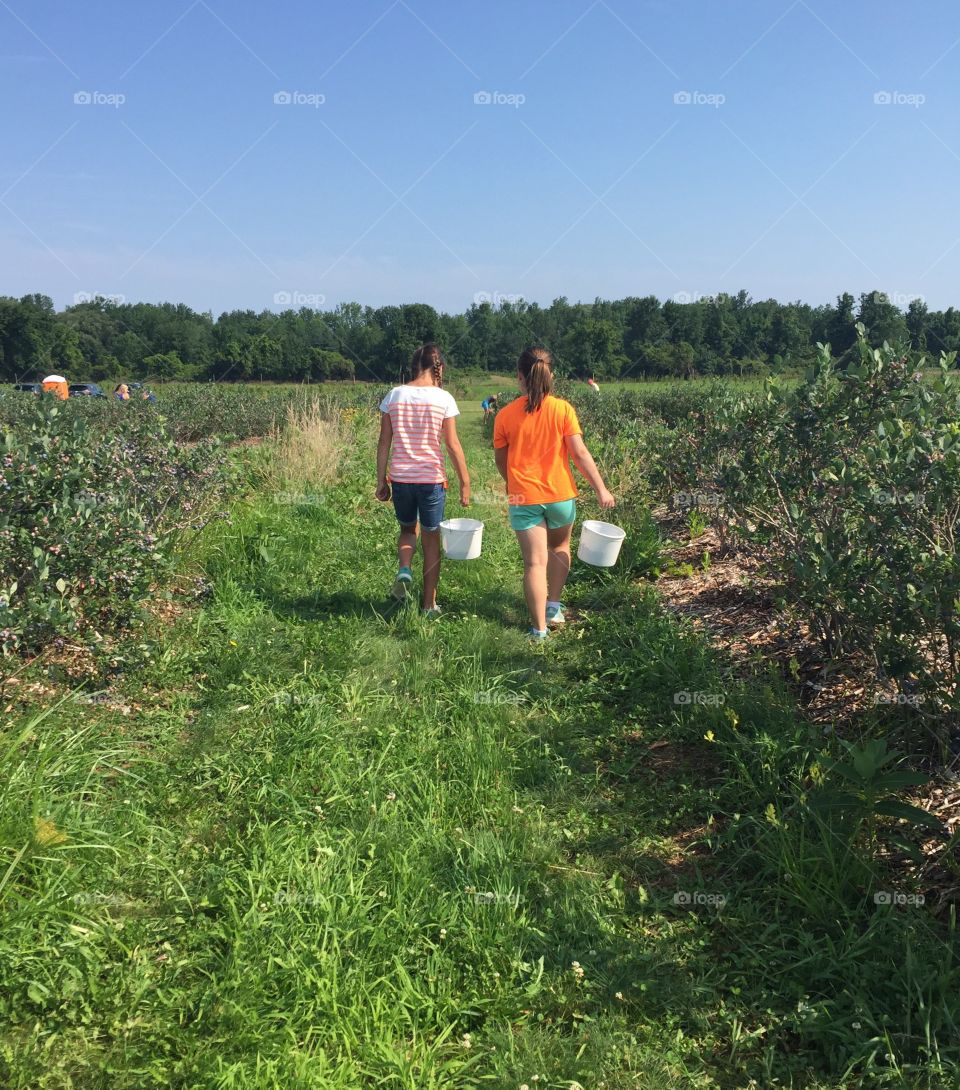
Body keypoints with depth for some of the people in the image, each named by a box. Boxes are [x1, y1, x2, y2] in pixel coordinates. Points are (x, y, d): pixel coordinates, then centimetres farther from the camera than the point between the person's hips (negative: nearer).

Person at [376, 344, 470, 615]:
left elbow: (384, 443, 2)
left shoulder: (394, 395, 1)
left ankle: (404, 570, -3)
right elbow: (452, 444, -7)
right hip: (432, 478, -2)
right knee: (431, 538, 11)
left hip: (400, 477, 2)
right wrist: (465, 483, 1)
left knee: (408, 529, 26)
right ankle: (429, 605, 17)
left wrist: (381, 480, 10)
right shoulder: (443, 398, -7)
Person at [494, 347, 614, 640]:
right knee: (559, 547, 26)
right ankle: (553, 607, 23)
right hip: (560, 494, 1)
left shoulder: (505, 415, -4)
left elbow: (500, 460, 6)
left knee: (535, 562, 2)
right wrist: (601, 488, -3)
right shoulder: (563, 409, -8)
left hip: (523, 497, -1)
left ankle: (539, 628, 4)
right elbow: (580, 453, -10)